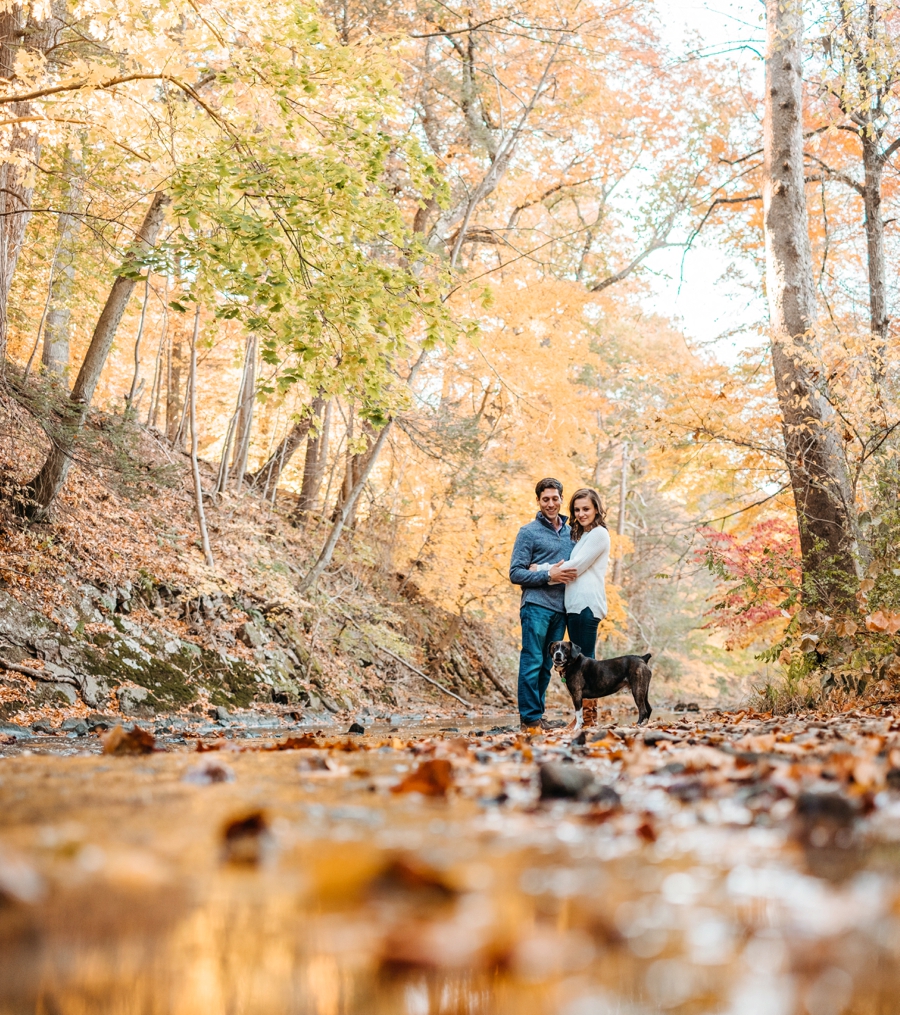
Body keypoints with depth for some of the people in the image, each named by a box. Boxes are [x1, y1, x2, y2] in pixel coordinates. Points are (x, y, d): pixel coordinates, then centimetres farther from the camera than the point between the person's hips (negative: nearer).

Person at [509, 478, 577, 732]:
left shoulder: (570, 532, 15)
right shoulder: (528, 532, -1)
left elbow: (578, 563, 24)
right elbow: (515, 573, -5)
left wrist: (571, 573, 1)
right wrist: (548, 575, -15)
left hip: (560, 608, 5)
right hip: (536, 606, -5)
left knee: (546, 665, 9)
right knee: (532, 662, -7)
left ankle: (538, 715, 15)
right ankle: (529, 718, -4)